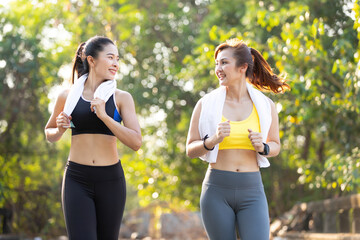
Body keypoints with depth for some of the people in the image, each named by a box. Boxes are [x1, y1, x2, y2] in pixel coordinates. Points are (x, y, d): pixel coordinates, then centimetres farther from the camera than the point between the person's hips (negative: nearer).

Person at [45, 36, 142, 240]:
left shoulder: (122, 98, 1)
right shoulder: (68, 96, 4)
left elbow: (136, 142, -10)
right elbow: (50, 134, 20)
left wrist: (104, 116, -18)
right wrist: (60, 129, -3)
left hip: (110, 180, 1)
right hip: (77, 179, 0)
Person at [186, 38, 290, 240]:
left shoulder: (265, 106, 4)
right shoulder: (206, 104, 1)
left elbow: (275, 146, 16)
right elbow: (190, 150, 4)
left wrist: (262, 146, -7)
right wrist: (213, 140, -15)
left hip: (252, 191, 0)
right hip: (216, 189, 0)